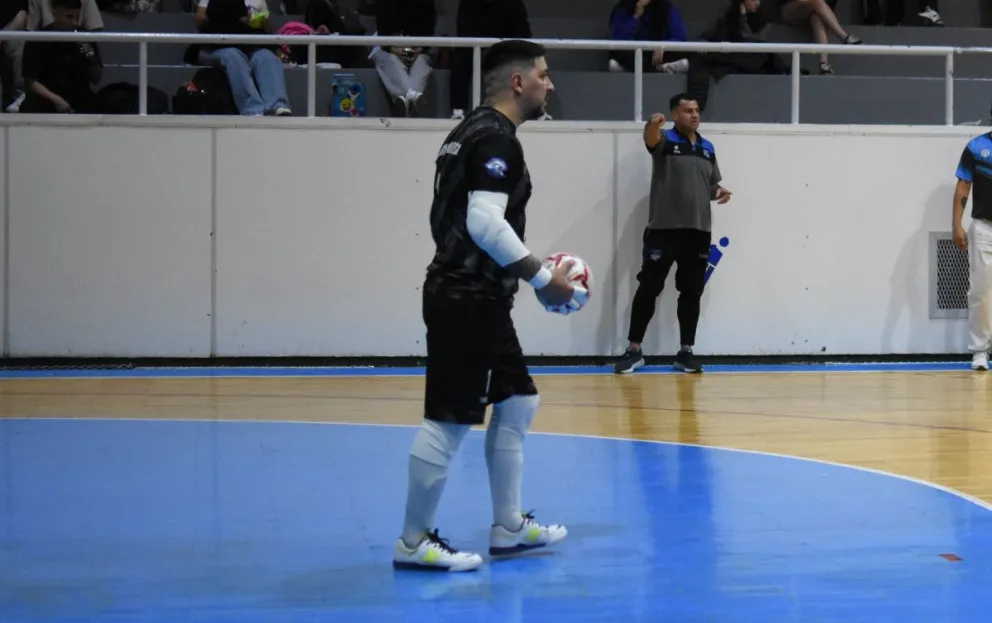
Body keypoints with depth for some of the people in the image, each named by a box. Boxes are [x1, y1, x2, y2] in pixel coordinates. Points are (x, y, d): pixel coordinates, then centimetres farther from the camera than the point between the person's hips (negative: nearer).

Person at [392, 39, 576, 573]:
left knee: (517, 403, 17)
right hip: (468, 299, -11)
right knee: (449, 420, -6)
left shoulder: (473, 132, 17)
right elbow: (486, 224, -24)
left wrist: (528, 274, 20)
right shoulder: (497, 139, -14)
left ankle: (508, 527, 23)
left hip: (475, 295, 11)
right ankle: (414, 543, 1)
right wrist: (543, 277, -17)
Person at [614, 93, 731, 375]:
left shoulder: (707, 148, 14)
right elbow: (651, 138, -26)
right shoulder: (665, 140, -2)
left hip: (698, 230, 5)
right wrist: (653, 124, -50)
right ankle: (634, 351, 5)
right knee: (648, 288, -2)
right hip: (663, 229, -5)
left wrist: (720, 192, -1)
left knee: (691, 292, 6)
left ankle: (686, 352, 13)